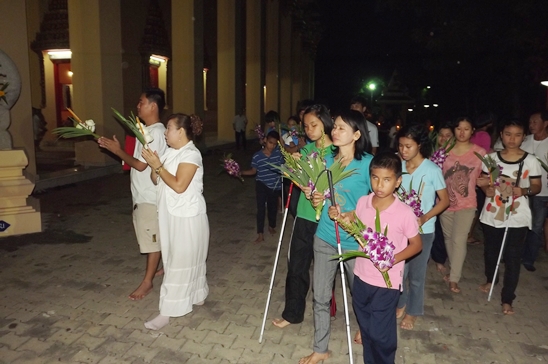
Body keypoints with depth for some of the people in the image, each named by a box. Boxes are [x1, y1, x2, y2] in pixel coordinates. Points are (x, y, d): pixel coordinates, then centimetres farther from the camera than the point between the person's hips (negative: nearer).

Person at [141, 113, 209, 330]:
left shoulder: (191, 154, -16)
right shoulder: (170, 152, 9)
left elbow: (179, 185, -25)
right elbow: (156, 180, 9)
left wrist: (158, 166, -20)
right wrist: (153, 166, -9)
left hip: (186, 217, -8)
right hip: (171, 215, 8)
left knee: (180, 263, 0)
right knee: (188, 260, 18)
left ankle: (168, 311, 6)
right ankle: (197, 295, 34)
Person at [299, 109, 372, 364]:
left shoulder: (367, 163, -13)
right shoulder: (326, 159, 2)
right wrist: (316, 198, -10)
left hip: (354, 240, -4)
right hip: (324, 237, 4)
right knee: (320, 296, 10)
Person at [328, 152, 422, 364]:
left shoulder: (404, 213, -20)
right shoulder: (362, 202, -6)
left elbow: (417, 244, -7)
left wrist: (393, 259, -21)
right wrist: (340, 217, -6)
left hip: (386, 283, -5)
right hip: (361, 277, 5)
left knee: (381, 333, 8)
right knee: (366, 329, 22)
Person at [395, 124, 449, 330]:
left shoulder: (432, 170, -13)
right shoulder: (399, 166, -4)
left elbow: (445, 200, -7)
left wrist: (425, 217, -21)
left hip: (422, 230, -3)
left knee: (416, 274, 10)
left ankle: (412, 312, 29)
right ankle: (400, 304, 36)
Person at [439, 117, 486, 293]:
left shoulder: (480, 152, -6)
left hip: (466, 204, -3)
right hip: (445, 202, 3)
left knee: (459, 240, -5)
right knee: (448, 238, 15)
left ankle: (454, 279, 7)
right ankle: (454, 270, 33)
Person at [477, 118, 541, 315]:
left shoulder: (530, 161, -6)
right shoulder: (492, 157, -1)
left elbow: (537, 186, 1)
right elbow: (483, 180, 6)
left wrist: (524, 191, -21)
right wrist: (486, 189, -16)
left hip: (517, 216, -2)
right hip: (492, 213, 2)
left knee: (512, 257, 1)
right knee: (490, 251, 17)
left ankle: (507, 299, 12)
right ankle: (490, 279, 45)